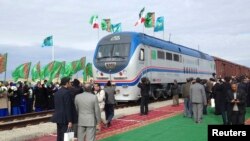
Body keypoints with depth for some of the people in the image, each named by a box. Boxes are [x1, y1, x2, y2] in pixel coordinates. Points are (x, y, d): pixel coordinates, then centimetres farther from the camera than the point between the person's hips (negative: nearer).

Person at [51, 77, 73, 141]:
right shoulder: (67, 92, -15)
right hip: (64, 118, -8)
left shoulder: (57, 92, 10)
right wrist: (69, 121, -16)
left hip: (58, 117, 8)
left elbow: (56, 105, 14)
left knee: (59, 136, 13)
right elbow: (68, 107, -18)